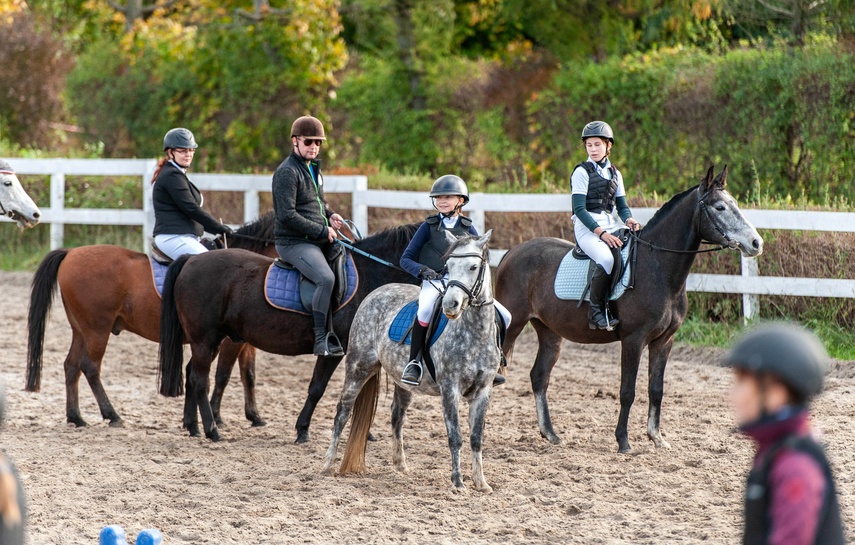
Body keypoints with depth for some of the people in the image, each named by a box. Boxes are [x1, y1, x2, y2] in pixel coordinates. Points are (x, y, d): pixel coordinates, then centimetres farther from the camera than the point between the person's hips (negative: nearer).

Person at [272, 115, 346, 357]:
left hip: (319, 240, 10)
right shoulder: (287, 172, -12)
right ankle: (322, 340, -30)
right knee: (326, 278, -31)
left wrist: (330, 215, 10)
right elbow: (287, 215, -20)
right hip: (294, 243, -10)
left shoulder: (313, 168, 18)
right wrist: (322, 231, -17)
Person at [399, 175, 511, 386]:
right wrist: (422, 270, -17)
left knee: (503, 316, -7)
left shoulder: (467, 228, 10)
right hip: (434, 282, -4)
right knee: (425, 310, -38)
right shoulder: (429, 226, 4)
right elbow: (406, 259, 3)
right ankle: (414, 363, -25)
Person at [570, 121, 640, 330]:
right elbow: (579, 209, -9)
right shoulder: (582, 172, -2)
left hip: (610, 225, 6)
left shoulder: (615, 174, 17)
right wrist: (601, 233, -19)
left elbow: (621, 205, 18)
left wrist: (629, 219, -7)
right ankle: (595, 311, -24)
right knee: (606, 258, -35)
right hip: (587, 227, -6)